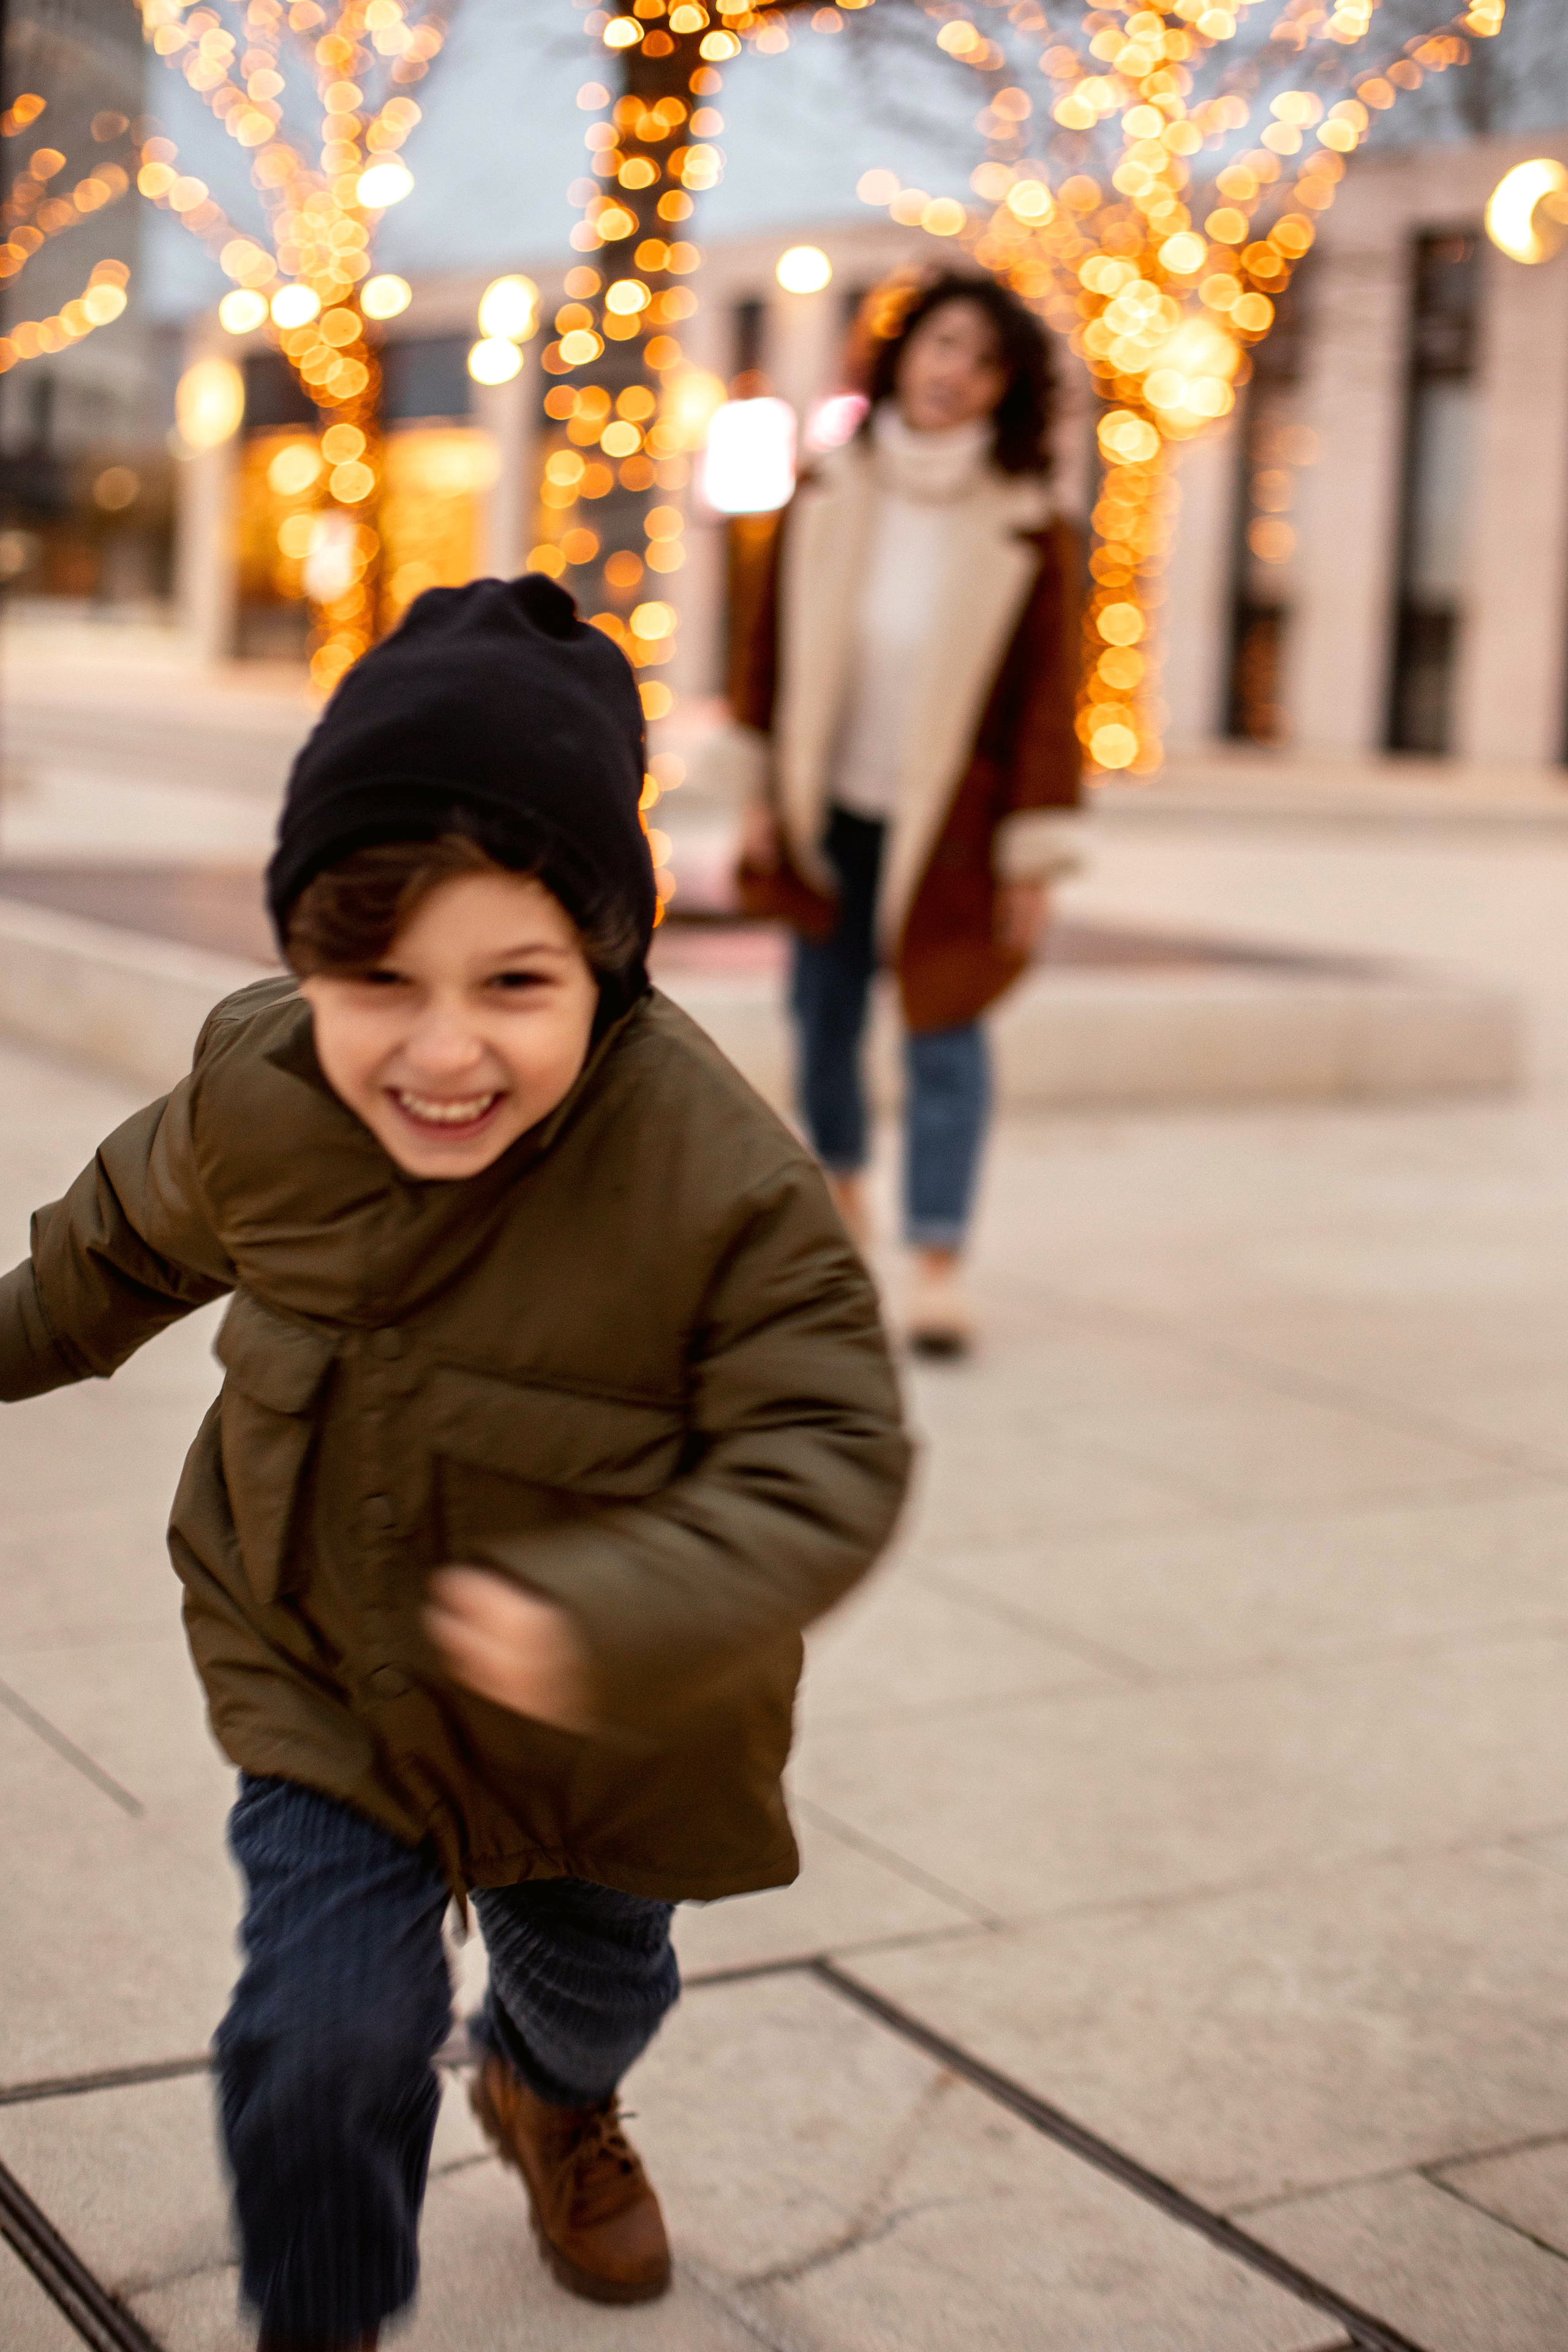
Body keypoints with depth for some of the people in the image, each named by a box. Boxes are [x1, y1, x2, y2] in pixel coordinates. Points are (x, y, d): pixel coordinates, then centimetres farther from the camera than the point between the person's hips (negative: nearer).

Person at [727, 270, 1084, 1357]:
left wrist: (1034, 855, -11)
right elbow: (765, 646, 5)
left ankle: (942, 1263, -5)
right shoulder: (826, 500, -2)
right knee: (824, 1015, 15)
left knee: (945, 1027, -7)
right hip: (829, 813, 4)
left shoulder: (1030, 533, -11)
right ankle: (842, 1183, 40)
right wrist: (759, 797, 5)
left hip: (946, 821, -3)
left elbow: (1049, 698, -9)